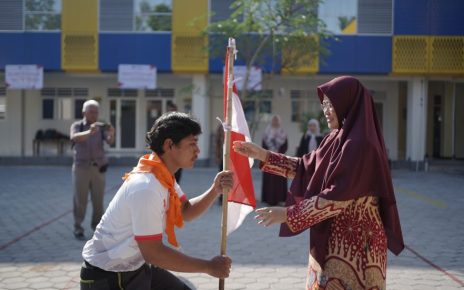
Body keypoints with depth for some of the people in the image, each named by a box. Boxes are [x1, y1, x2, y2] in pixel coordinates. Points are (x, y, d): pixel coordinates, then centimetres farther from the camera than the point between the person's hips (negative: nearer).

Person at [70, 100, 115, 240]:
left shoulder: (101, 127, 3)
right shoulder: (77, 126, -2)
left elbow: (110, 141, -14)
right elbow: (74, 137, -24)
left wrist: (111, 134, -38)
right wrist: (89, 132, -44)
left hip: (98, 168, 2)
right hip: (81, 167, -2)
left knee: (98, 199, 4)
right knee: (80, 199, 0)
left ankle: (97, 225, 16)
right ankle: (78, 227, 8)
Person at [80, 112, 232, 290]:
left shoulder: (164, 175, 1)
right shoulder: (146, 187, -28)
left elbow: (186, 211, 12)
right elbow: (153, 253, -28)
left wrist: (215, 190, -7)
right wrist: (208, 267, -21)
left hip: (136, 266, 9)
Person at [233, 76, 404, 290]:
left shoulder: (359, 144, -21)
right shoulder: (339, 138, 9)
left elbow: (338, 197, -25)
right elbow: (307, 167, 16)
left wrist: (288, 214, -23)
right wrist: (264, 156, 9)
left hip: (353, 242, -9)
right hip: (336, 238, 9)